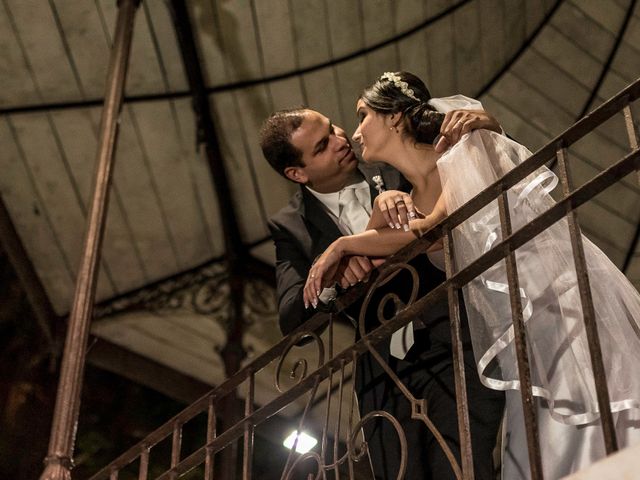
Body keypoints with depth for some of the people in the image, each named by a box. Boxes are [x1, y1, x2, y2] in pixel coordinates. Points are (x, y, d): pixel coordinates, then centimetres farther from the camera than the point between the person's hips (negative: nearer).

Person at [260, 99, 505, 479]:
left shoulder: (397, 167, 4)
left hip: (454, 349, -1)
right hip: (385, 382, 2)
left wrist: (485, 126, -13)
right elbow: (291, 320, -6)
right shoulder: (292, 227, 5)